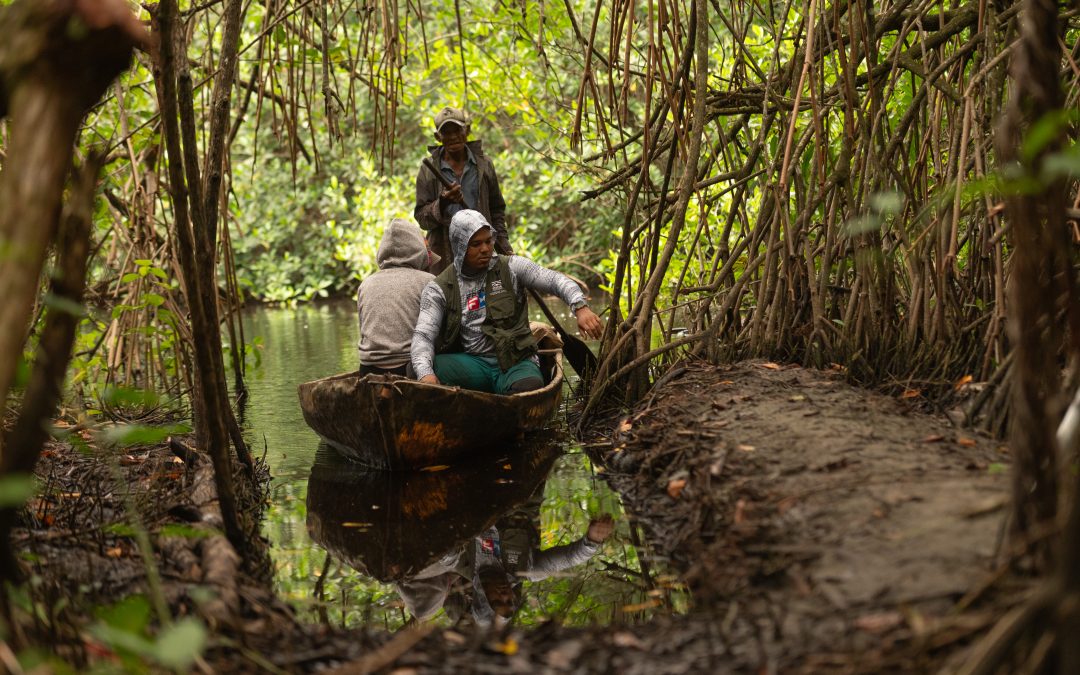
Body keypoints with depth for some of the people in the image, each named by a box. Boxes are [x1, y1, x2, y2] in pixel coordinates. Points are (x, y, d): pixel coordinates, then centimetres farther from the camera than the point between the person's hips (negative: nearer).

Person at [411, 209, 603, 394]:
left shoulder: (510, 268, 5)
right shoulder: (439, 288, 3)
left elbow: (555, 280, -2)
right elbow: (423, 335, -7)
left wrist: (580, 308, -23)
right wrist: (425, 373, -29)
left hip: (516, 360, 0)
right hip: (472, 363, 0)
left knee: (529, 388, -36)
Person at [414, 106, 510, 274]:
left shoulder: (483, 164, 9)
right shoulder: (428, 171, 4)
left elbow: (496, 209, 15)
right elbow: (421, 217, -1)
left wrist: (503, 245, 8)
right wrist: (442, 203, -19)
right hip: (444, 252, -1)